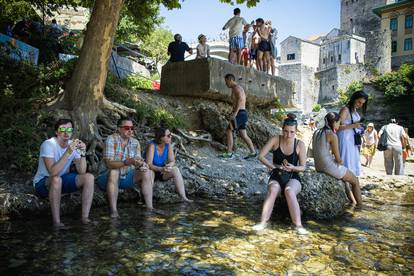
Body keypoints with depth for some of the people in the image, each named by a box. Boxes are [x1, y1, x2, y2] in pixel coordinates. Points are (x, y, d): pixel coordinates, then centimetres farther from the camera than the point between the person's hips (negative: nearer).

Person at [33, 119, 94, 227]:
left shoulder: (73, 144, -4)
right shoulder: (48, 144, -21)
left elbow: (81, 172, -13)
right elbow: (53, 172, -34)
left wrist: (82, 153, -25)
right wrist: (68, 153, -39)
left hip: (63, 180, 5)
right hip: (43, 183, -5)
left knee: (89, 177, -15)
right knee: (57, 179, -38)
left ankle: (85, 218, -13)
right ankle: (56, 221, -25)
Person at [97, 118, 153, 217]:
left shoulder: (135, 142, 0)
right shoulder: (111, 139, -16)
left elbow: (137, 163, -3)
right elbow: (109, 163, -26)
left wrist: (140, 164, -28)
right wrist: (127, 162, -41)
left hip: (126, 177, 5)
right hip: (109, 178, -5)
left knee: (146, 172, -11)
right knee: (114, 172, -35)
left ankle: (149, 206, -11)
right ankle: (113, 211, -35)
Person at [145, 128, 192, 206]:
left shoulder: (168, 145, -10)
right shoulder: (152, 145, -24)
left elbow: (172, 161, -10)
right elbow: (148, 164, -30)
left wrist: (169, 166, -33)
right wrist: (161, 169, -45)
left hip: (161, 172, 5)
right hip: (149, 171, -5)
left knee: (175, 169, -21)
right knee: (149, 173, -37)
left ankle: (184, 197, -23)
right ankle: (149, 207, -42)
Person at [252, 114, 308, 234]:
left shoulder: (300, 144, -5)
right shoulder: (275, 140, -5)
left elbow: (302, 167, -1)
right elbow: (261, 156, -7)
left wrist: (293, 168, -23)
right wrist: (273, 166, -19)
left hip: (293, 179, 0)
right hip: (276, 178, 1)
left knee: (289, 191, -36)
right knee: (272, 191, -34)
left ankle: (298, 225, -35)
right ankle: (263, 222, -31)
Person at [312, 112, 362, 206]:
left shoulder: (316, 133, 6)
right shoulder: (332, 135, -16)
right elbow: (338, 159, -14)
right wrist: (341, 162, 9)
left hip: (318, 166, 8)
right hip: (329, 166, -8)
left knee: (344, 174, 34)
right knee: (355, 181, 14)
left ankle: (351, 200, 42)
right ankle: (360, 204, 22)